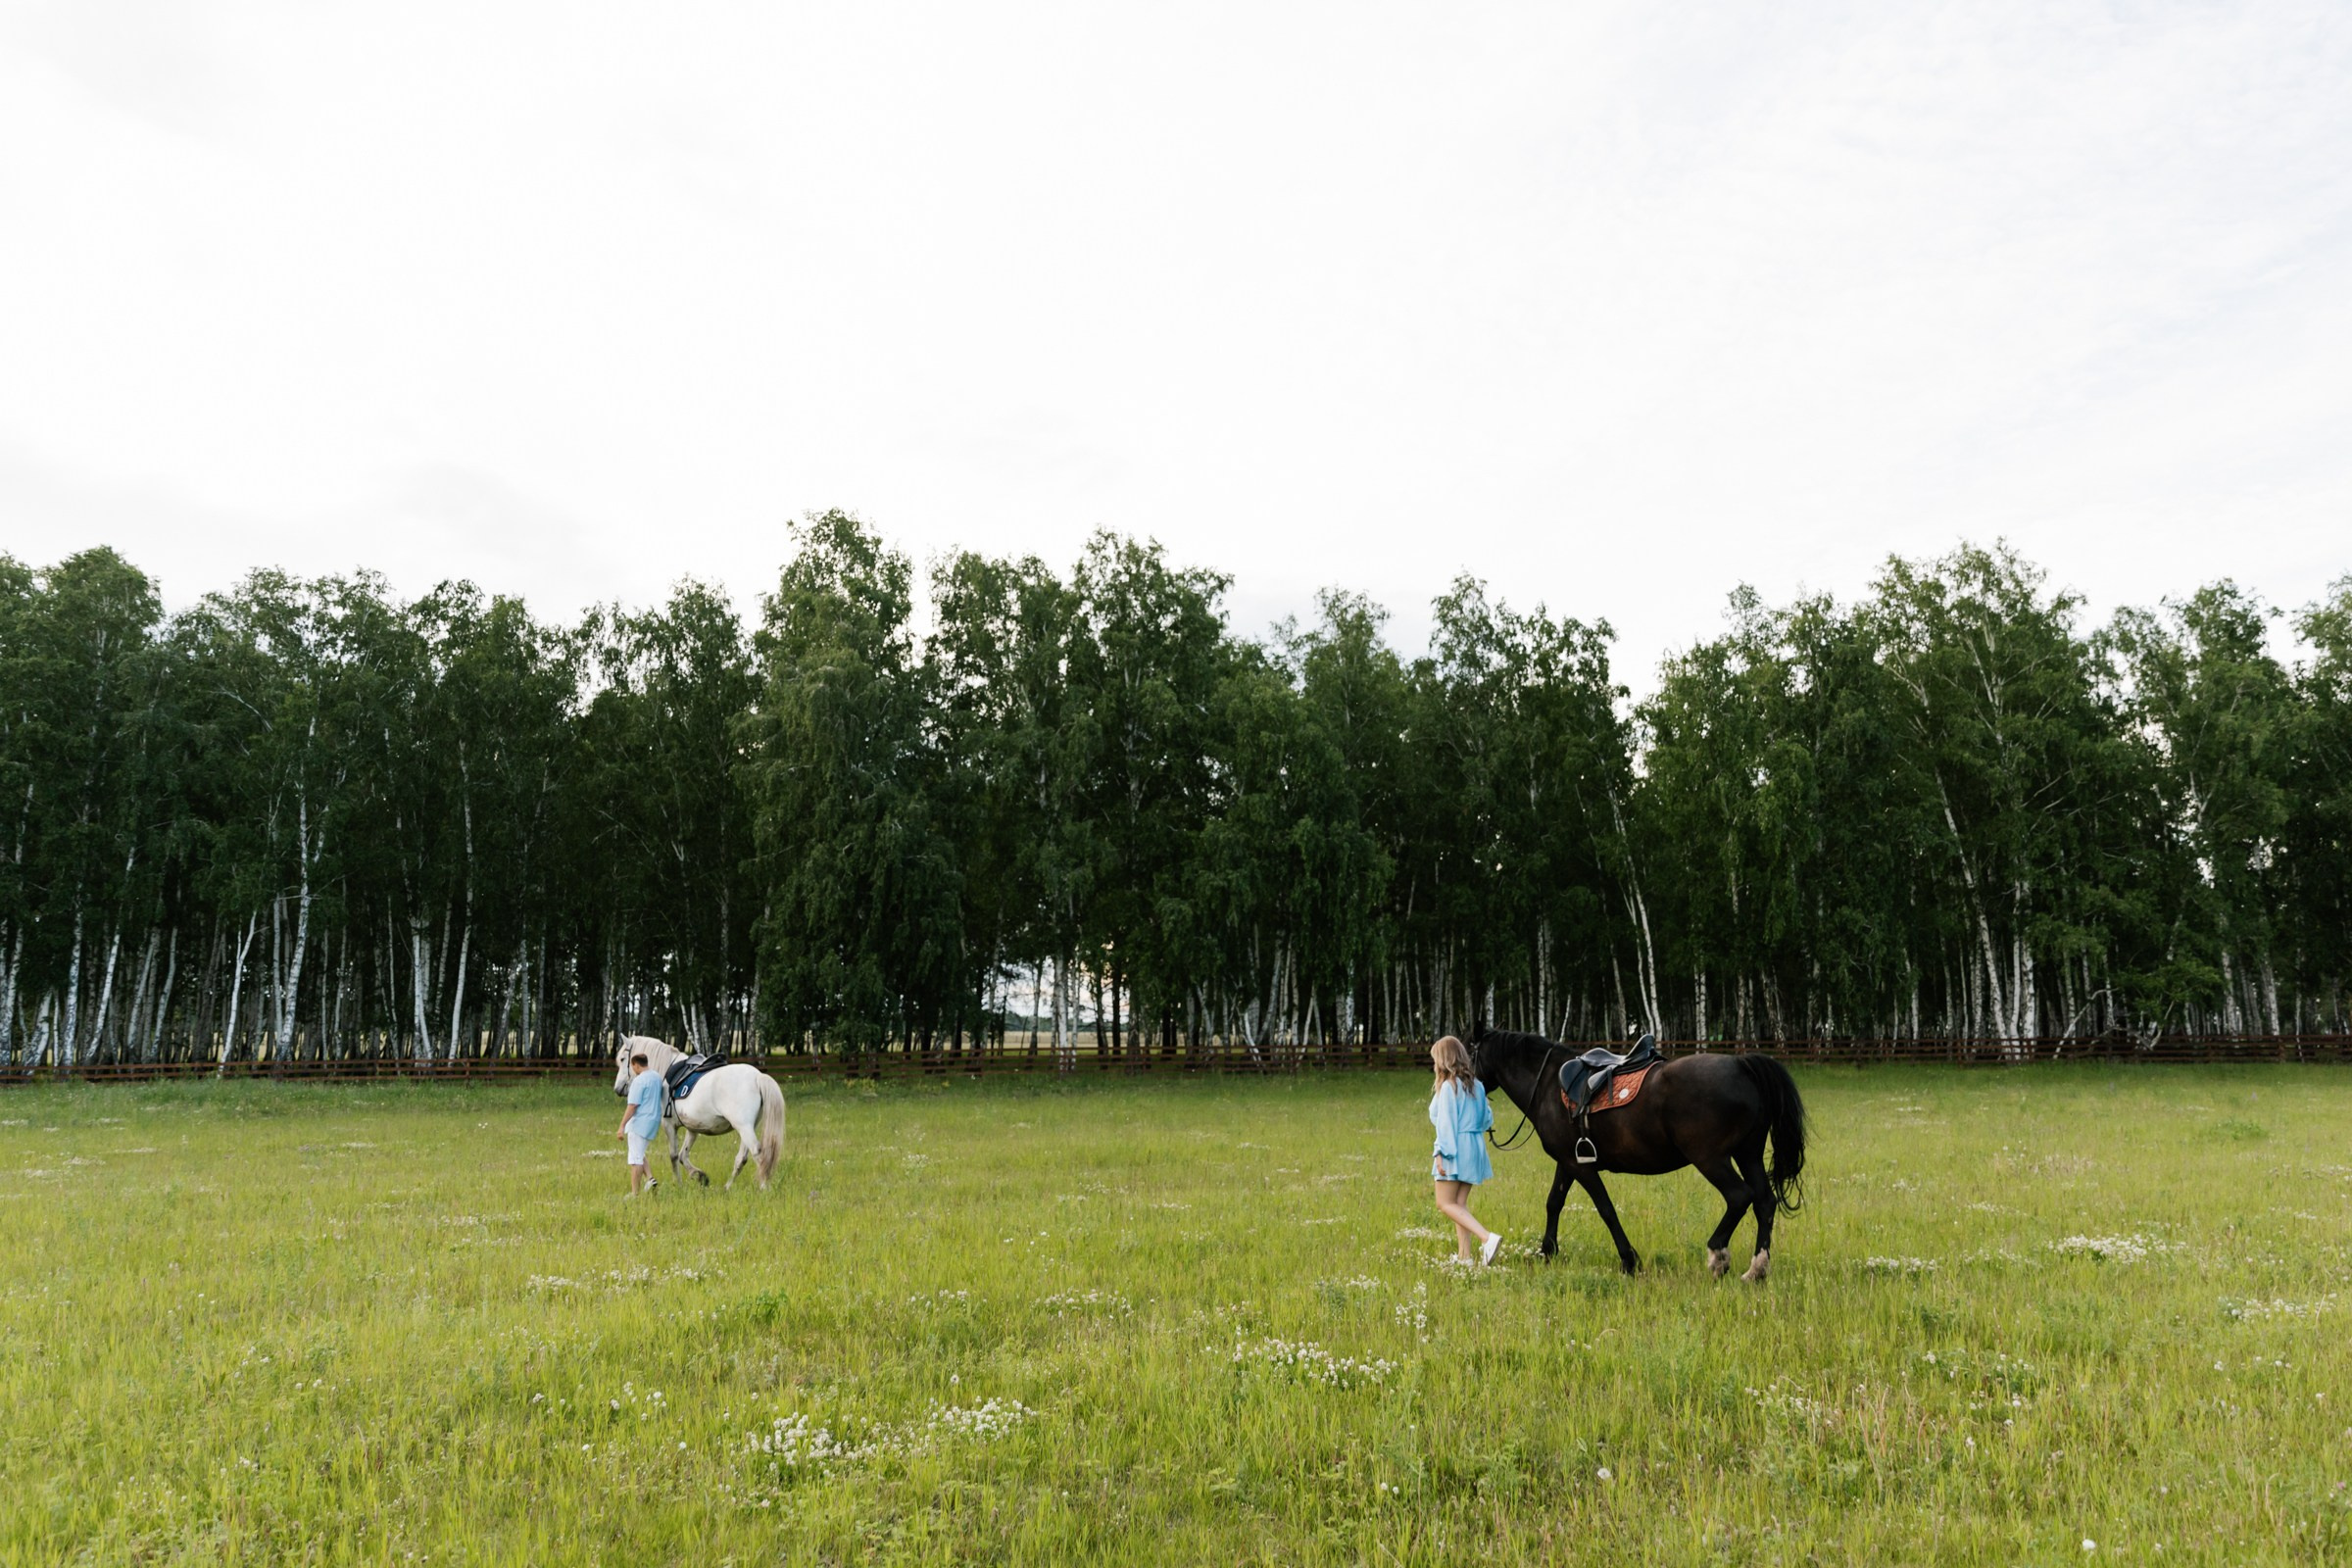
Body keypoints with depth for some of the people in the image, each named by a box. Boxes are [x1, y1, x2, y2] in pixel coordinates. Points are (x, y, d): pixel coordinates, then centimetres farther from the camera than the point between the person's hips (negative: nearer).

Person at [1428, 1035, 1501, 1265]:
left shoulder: (1449, 1086, -12)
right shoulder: (1477, 1085, 10)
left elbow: (1445, 1122, -16)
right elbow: (1487, 1119, 16)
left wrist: (1441, 1151, -16)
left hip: (1455, 1148, -8)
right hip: (1475, 1148, 8)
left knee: (1445, 1204, -2)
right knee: (1460, 1203, 13)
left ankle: (1488, 1237, -18)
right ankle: (1464, 1255, 11)